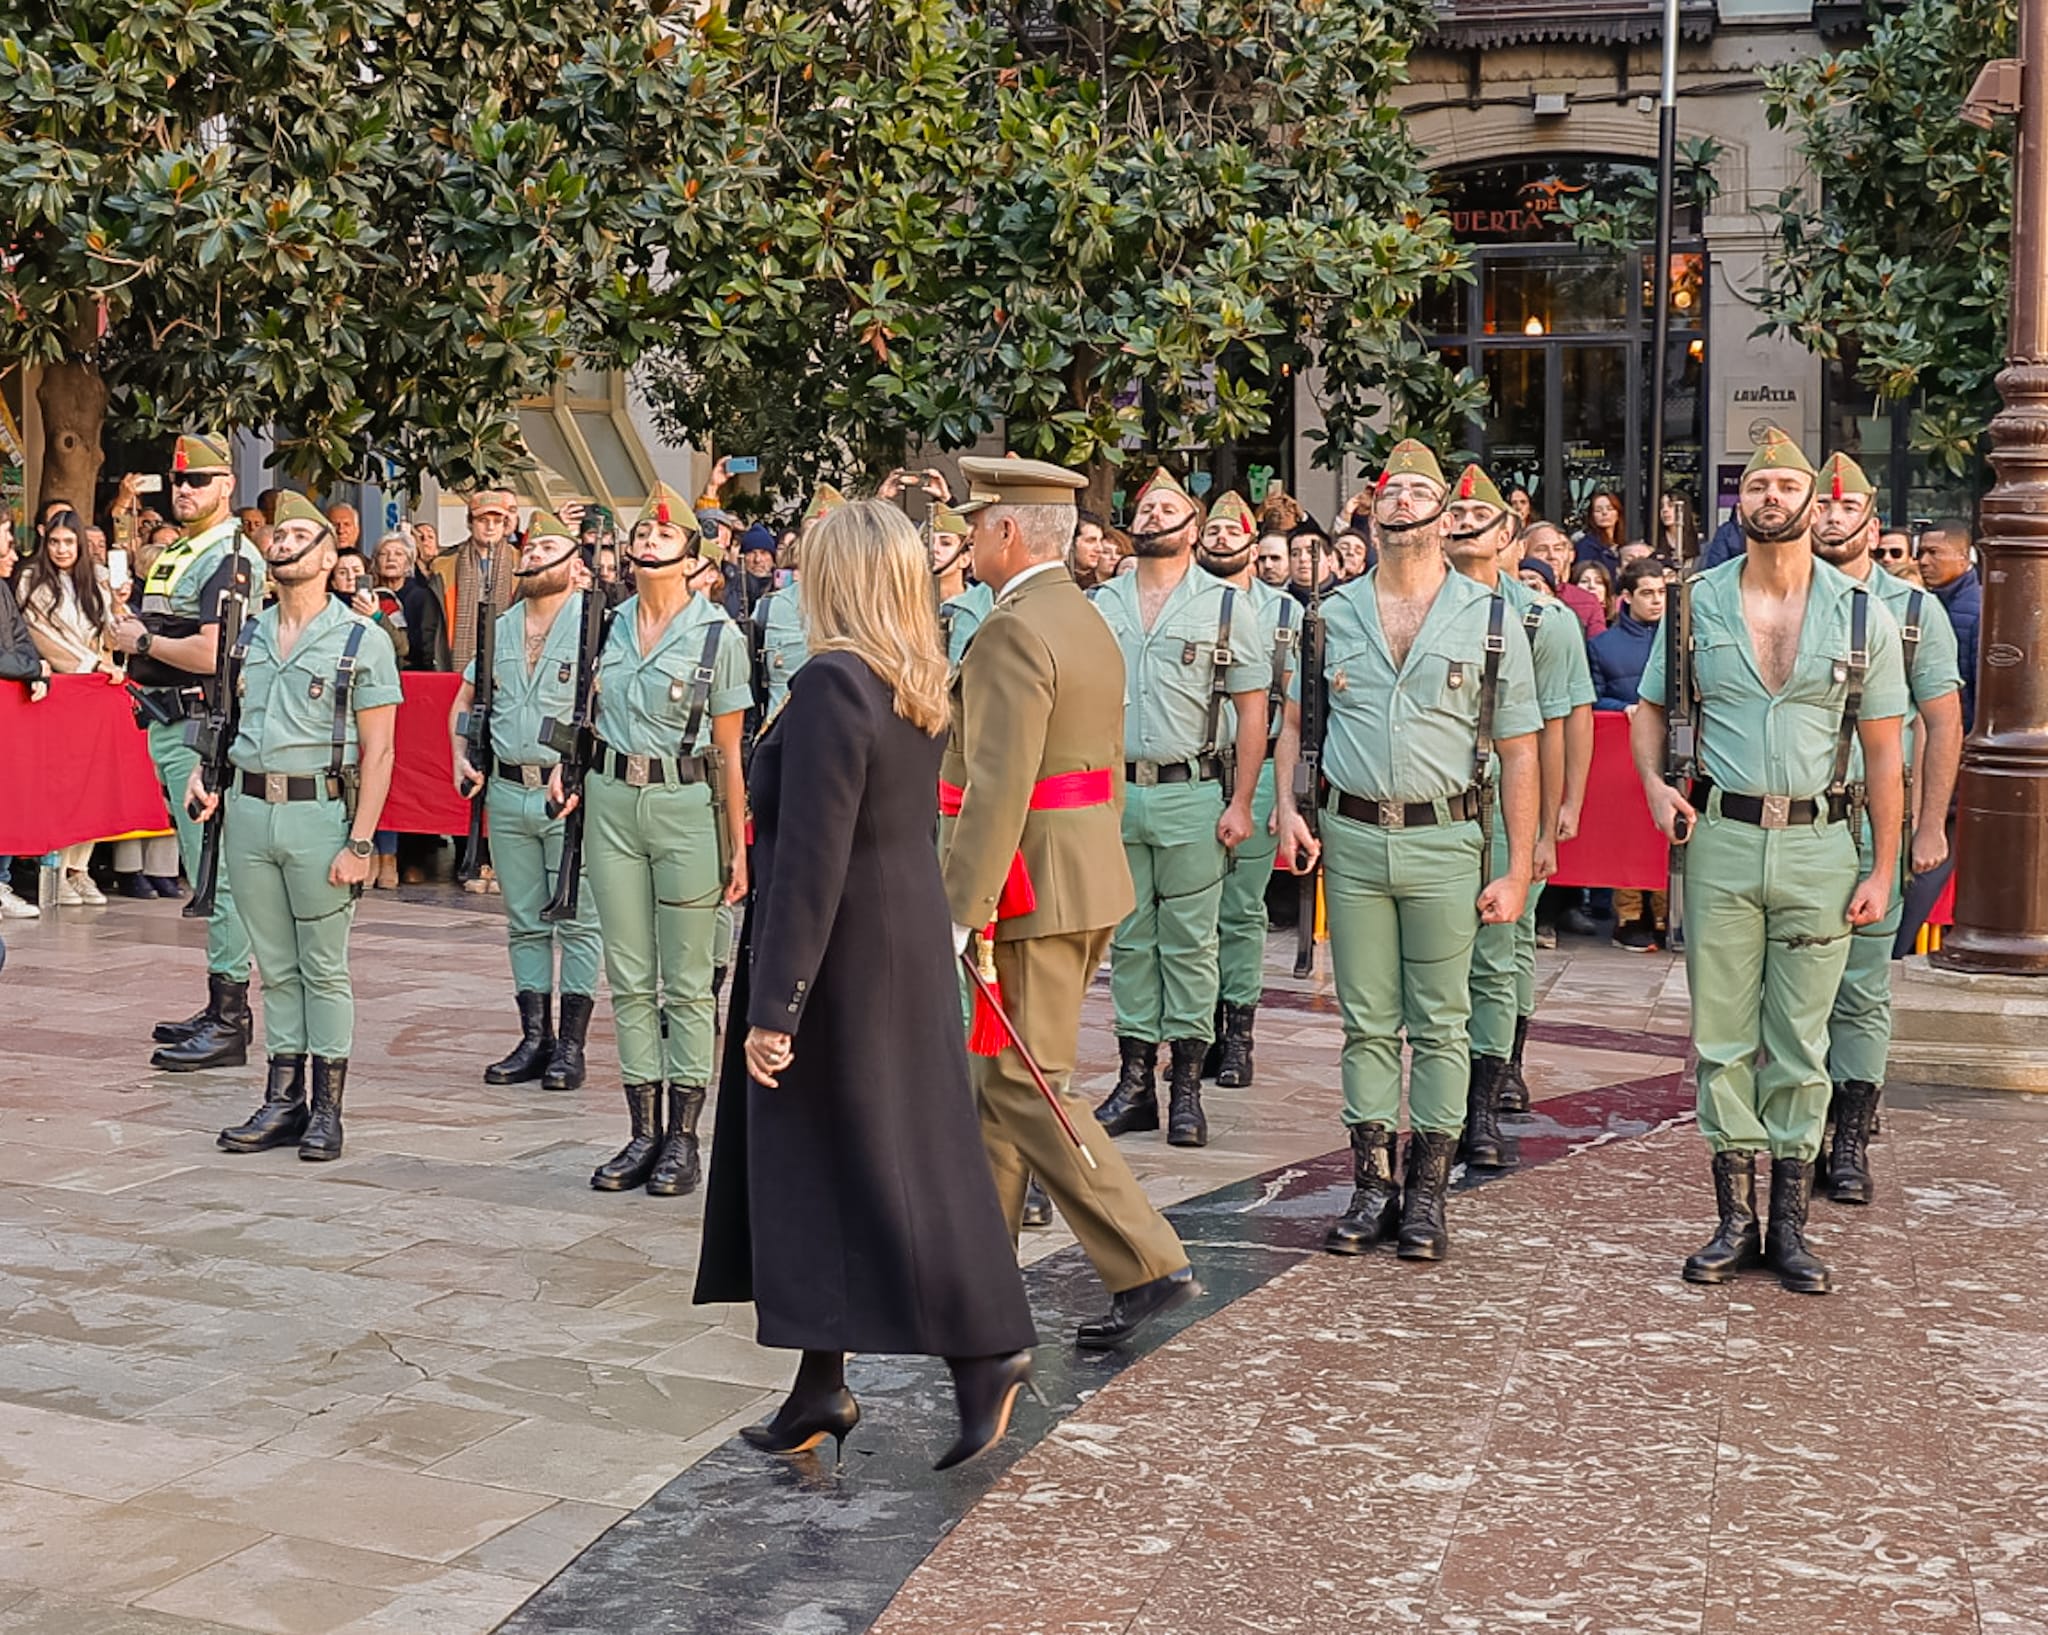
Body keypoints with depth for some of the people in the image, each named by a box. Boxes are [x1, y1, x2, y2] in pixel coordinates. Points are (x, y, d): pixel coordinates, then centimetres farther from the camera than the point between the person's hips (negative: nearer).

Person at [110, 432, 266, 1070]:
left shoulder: (230, 559, -11)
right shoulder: (174, 555, 19)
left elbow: (212, 653, -22)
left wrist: (141, 640, -9)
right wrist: (133, 641, 4)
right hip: (169, 727, 11)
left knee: (219, 876, -9)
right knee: (205, 877, 14)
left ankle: (230, 1024, -7)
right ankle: (222, 1009, 22)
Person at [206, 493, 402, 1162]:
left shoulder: (361, 641, -3)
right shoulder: (248, 634, 13)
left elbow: (377, 751, -7)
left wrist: (360, 843, -14)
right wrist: (204, 772, 4)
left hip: (319, 812, -5)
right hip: (247, 809, 5)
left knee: (324, 968, 1)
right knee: (276, 967, 10)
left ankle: (327, 1108, 8)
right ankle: (283, 1100, 16)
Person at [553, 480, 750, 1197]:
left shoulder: (719, 636, -5)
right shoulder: (608, 624, 7)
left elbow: (728, 754, -3)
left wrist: (739, 848, -5)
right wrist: (566, 764, 3)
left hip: (684, 805, -4)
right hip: (610, 799, 4)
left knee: (686, 982, 2)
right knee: (629, 979, 7)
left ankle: (684, 1138, 9)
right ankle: (642, 1132, 14)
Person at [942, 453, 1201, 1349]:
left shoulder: (1015, 633, -17)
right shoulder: (1089, 623, 15)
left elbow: (999, 788, -25)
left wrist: (962, 910, -24)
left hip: (1032, 887, -10)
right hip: (1090, 877, 10)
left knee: (1024, 1087, -5)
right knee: (998, 1076, 18)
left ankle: (1149, 1267, -6)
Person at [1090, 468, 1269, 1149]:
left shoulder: (1226, 607, 1)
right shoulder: (1100, 605, 10)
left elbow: (1252, 710, 0)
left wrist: (1240, 802, -7)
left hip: (1191, 794, -3)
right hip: (1113, 792, 3)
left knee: (1189, 942, 1)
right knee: (1128, 940, 8)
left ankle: (1185, 1087, 8)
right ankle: (1134, 1080, 15)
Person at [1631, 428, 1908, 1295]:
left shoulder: (1863, 615, 3)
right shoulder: (1697, 603, 5)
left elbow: (1882, 751, 4)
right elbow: (1650, 707, 16)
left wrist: (1883, 869, -1)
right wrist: (1655, 784, -4)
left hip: (1818, 844, -1)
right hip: (1720, 838, 1)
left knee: (1800, 1042, 4)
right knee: (1722, 1037, 4)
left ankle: (1789, 1223, 12)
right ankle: (1734, 1219, 13)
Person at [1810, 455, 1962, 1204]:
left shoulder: (1914, 610, 6)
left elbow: (1942, 725, 5)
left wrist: (1931, 827, -1)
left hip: (1873, 829, -1)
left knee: (1862, 993, 1)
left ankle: (1850, 1143, 8)